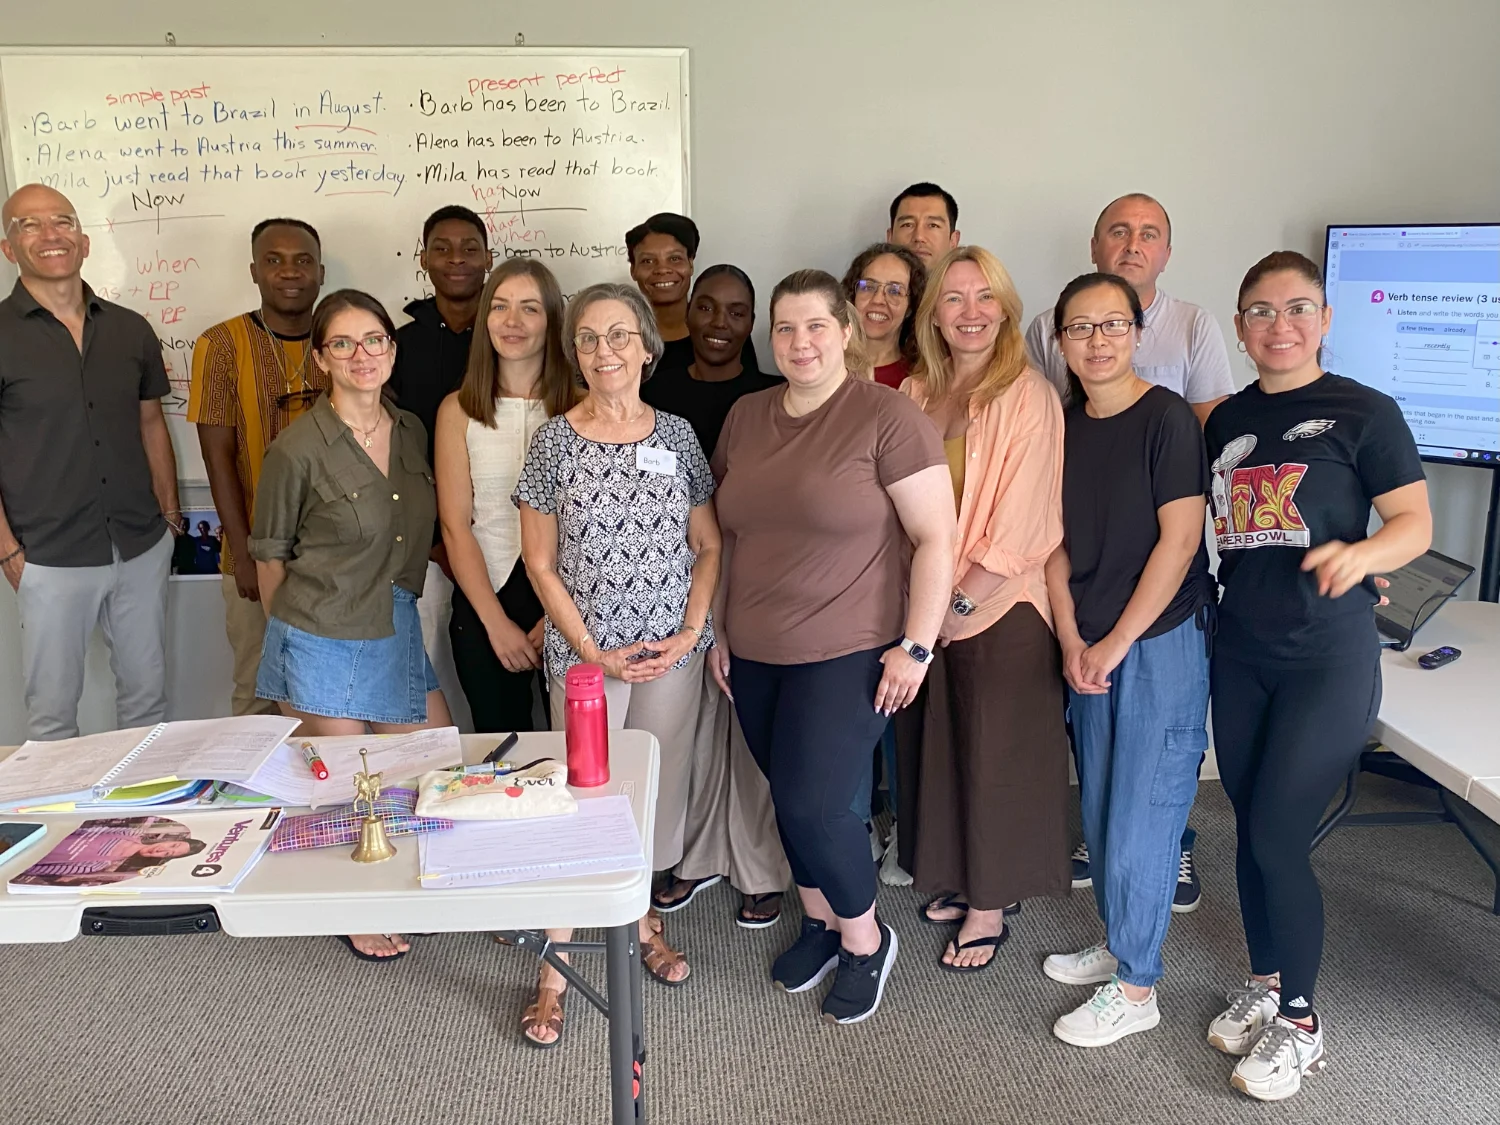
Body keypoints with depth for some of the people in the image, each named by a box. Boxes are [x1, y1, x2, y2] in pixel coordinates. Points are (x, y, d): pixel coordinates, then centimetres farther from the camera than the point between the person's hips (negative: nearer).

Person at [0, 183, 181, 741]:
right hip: (50, 561, -3)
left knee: (147, 694, 14)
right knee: (52, 713, 8)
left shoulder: (131, 329, 5)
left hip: (143, 549, 4)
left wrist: (169, 514, 8)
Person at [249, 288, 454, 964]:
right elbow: (270, 555, -4)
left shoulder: (411, 432, 2)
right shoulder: (298, 449, -14)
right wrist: (292, 633, 3)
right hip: (322, 642, -6)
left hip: (396, 632, 6)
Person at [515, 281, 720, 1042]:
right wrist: (595, 653, -8)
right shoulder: (555, 442, -3)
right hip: (584, 653, -2)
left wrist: (690, 632, -6)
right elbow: (541, 564, -2)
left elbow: (708, 547, 6)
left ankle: (642, 913, 35)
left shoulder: (677, 435, 3)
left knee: (662, 785, 11)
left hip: (674, 651, 2)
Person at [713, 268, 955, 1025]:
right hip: (754, 654, 6)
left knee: (812, 804, -6)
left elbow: (936, 538, -12)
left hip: (846, 655, -5)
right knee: (788, 796, 13)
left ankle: (865, 939, 20)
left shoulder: (887, 416, -11)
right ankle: (820, 921, 36)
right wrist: (722, 629, 13)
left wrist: (916, 646, -14)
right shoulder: (746, 417, 8)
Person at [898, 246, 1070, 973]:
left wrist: (962, 600, -14)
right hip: (925, 607, 6)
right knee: (935, 749, 15)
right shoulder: (915, 395, 8)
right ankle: (957, 878, 33)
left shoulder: (1027, 397, -10)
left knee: (996, 757, 5)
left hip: (1000, 610, -5)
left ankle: (990, 906, 20)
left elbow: (1020, 523, -14)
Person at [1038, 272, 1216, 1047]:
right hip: (1089, 647, 6)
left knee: (1140, 815, 1)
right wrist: (1070, 640, -2)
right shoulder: (1063, 425, 6)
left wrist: (1116, 643, -14)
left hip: (1162, 638, -6)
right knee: (1099, 809, 15)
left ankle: (1135, 989, 17)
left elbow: (1179, 539, -15)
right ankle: (1118, 944, 34)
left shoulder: (1167, 418, -12)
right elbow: (1059, 540, 7)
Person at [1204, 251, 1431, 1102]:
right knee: (1251, 830, 12)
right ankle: (1266, 983, 32)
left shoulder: (1364, 413, -6)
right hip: (1240, 653, 5)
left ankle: (1300, 1022, 16)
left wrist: (1361, 553, -27)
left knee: (1278, 837, -4)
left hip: (1328, 656, -5)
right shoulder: (1226, 422, 8)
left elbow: (1416, 523, -9)